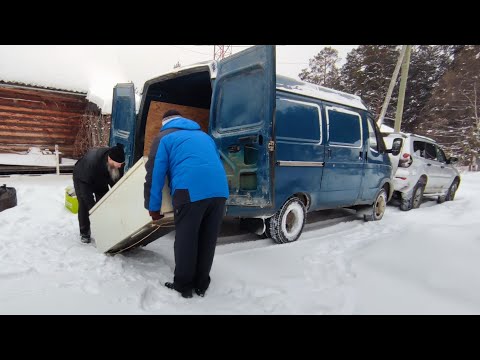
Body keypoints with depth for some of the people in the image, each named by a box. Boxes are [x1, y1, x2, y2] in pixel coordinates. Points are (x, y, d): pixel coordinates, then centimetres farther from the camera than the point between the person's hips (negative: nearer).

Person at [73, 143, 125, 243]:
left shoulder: (119, 162, -31)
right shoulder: (92, 161, -46)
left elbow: (117, 180, -15)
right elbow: (85, 186, -41)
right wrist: (93, 207, -41)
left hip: (101, 179, 4)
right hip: (82, 178, -4)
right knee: (84, 204, -9)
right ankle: (84, 233, 6)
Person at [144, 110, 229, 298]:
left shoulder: (164, 138, 16)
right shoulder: (204, 136, 33)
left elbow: (155, 174, 9)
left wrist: (153, 208, 15)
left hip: (191, 192, -5)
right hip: (219, 190, 6)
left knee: (185, 241, 9)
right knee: (208, 240, 15)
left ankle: (183, 286, 22)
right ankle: (201, 284, 28)